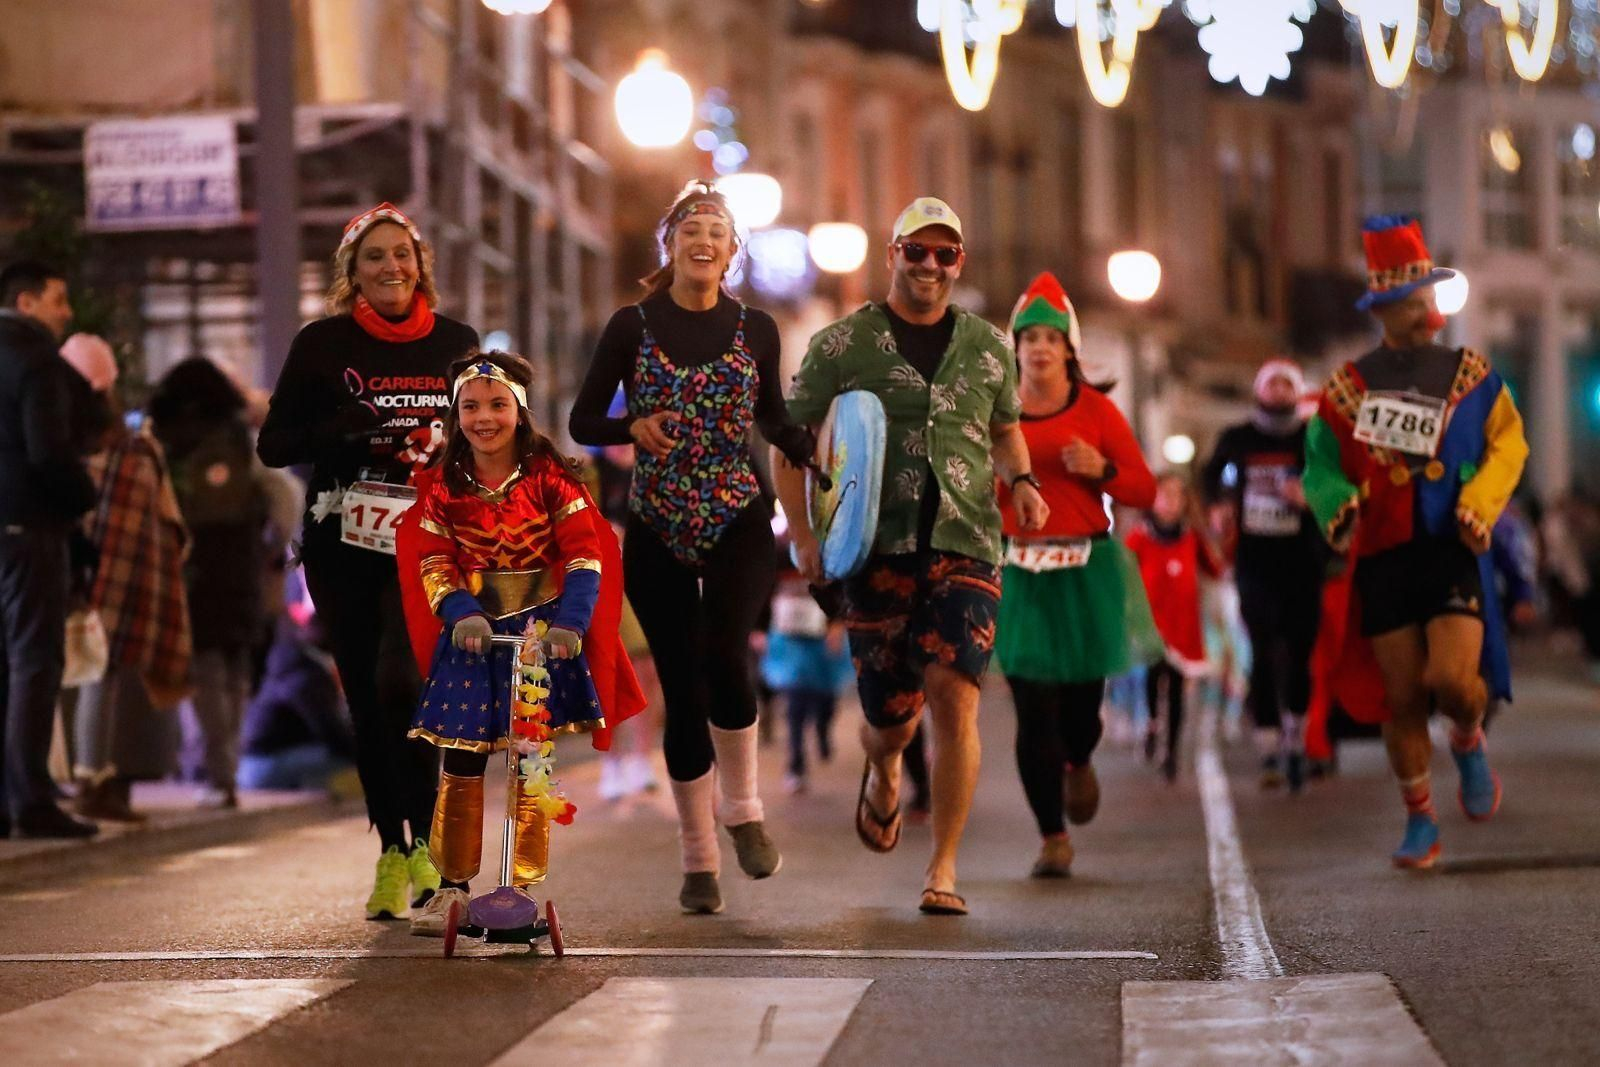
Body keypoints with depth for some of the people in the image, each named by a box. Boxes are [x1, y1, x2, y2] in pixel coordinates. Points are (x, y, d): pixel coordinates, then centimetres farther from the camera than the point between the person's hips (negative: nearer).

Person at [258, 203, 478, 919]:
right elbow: (273, 445, 3)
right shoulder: (323, 344, 4)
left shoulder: (457, 343, 8)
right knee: (367, 698, 4)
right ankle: (391, 853, 15)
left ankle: (425, 838, -6)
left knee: (400, 678, -20)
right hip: (343, 545, 1)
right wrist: (339, 430, -16)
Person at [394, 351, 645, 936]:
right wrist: (460, 614, -20)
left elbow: (584, 553, -10)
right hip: (472, 632, 1)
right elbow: (433, 560, -2)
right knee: (461, 767, 0)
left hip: (542, 631, -1)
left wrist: (571, 623, -23)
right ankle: (451, 888, 9)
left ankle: (524, 889, 10)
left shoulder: (549, 476, -4)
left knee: (532, 768, 2)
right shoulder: (442, 485, 2)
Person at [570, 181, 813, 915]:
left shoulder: (755, 330, 5)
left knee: (722, 656, -23)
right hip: (658, 529, 0)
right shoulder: (633, 327, 1)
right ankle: (698, 860, 12)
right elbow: (582, 421, 3)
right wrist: (633, 428, -17)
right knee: (682, 688, 1)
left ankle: (742, 808, 0)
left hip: (738, 522, 0)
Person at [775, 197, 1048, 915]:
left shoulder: (989, 349, 12)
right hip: (878, 550, -1)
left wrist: (1020, 480, 7)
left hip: (966, 545, 1)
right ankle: (882, 771, 45)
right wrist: (801, 532, -3)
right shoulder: (843, 345, 3)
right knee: (890, 714, 5)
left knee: (954, 695, -17)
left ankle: (943, 867, -9)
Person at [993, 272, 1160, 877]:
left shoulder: (1096, 409, 3)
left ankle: (1078, 765, 41)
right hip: (1020, 571, 0)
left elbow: (1144, 490, 4)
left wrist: (1101, 469, -13)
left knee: (1080, 701, 2)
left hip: (1086, 571, 0)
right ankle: (1053, 838, 3)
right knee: (1033, 708, -7)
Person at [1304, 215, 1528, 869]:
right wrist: (1338, 506, -10)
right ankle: (1420, 821, 18)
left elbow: (1508, 443, 11)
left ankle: (1470, 742, 18)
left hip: (1453, 551, -1)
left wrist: (1481, 502, -5)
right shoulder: (1347, 388, 5)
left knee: (1451, 678, -18)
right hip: (1382, 558, 1)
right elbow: (1319, 463, 10)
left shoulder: (1471, 375, 5)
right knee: (1401, 698, 2)